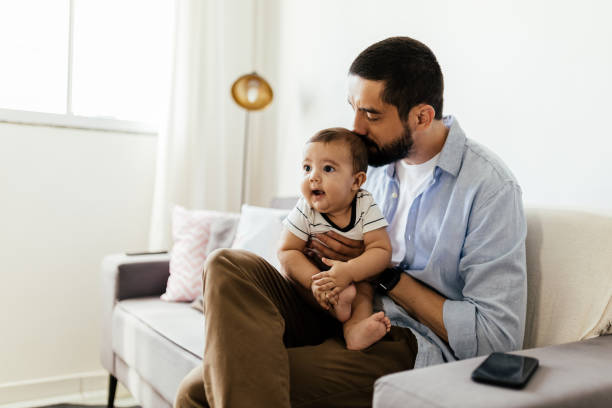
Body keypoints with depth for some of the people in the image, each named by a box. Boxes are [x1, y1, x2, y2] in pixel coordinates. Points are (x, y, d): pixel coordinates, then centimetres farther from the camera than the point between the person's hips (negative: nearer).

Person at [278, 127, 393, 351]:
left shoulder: (366, 207, -19)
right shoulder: (305, 210, -17)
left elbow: (381, 251, -25)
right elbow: (287, 251, -19)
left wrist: (348, 271, -43)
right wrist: (314, 281, -36)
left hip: (354, 277, -2)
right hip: (313, 272, 2)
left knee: (365, 287, -29)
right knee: (291, 268, -24)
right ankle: (336, 302, -36)